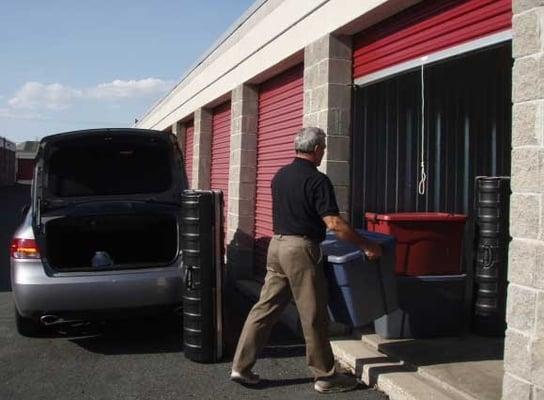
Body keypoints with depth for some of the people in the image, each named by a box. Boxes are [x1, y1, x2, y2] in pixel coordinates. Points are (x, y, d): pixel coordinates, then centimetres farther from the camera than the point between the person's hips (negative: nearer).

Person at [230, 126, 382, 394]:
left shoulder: (280, 176, 11)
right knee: (313, 316, 2)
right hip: (300, 249, -8)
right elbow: (334, 224, -18)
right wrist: (366, 246, -10)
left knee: (265, 308, 12)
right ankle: (325, 377, 15)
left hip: (276, 244, 8)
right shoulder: (317, 180, -13)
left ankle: (241, 366, 15)